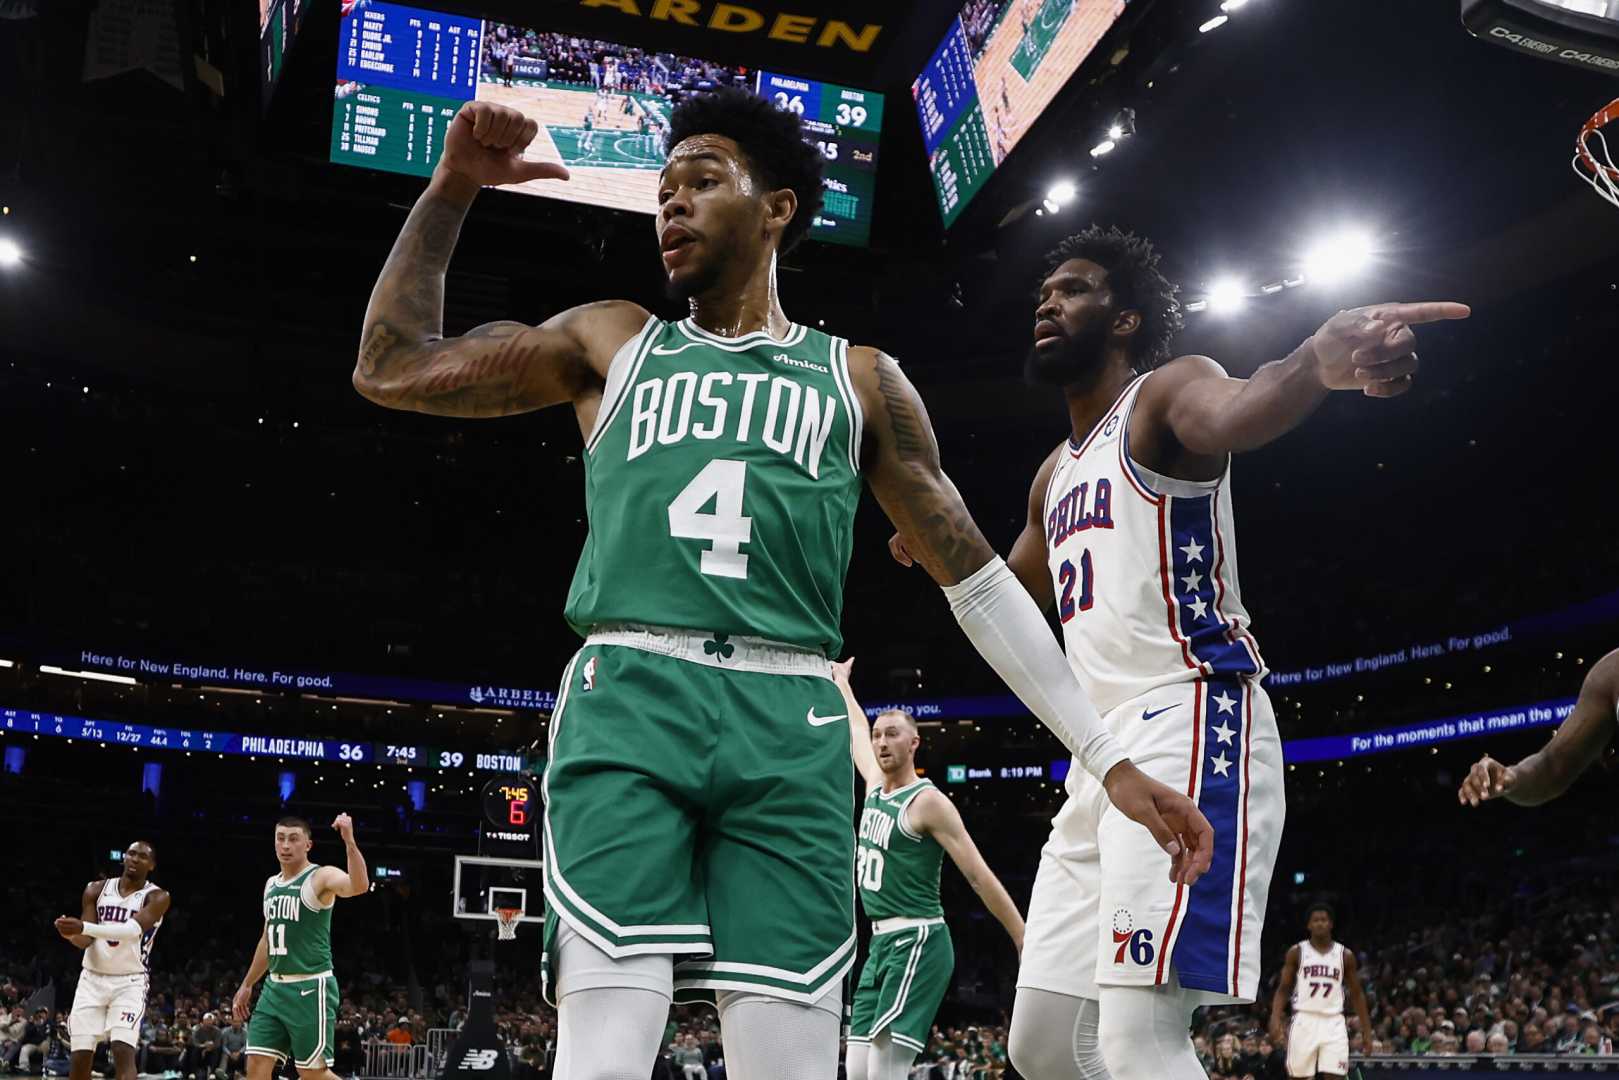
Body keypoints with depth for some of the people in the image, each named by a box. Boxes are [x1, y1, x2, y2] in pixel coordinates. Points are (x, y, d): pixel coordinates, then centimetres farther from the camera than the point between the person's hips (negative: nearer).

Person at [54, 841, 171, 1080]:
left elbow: (134, 929, -25)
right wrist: (73, 933, -28)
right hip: (92, 979, 3)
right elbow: (86, 939, -2)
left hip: (129, 982, -3)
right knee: (80, 1056, 0)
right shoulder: (96, 890, 4)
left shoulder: (157, 897, -7)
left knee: (123, 1052, -18)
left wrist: (84, 927, -37)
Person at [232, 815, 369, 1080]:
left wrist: (349, 842, -45)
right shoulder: (271, 884, 13)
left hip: (311, 988, -7)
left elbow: (359, 886, -33)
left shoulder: (321, 877, -10)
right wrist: (247, 985, 25)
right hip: (275, 987, 7)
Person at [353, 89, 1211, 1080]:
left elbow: (978, 579, 16)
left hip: (789, 731, 1)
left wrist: (1109, 757, 11)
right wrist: (452, 189, 11)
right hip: (627, 707, 0)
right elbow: (392, 370, 18)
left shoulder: (857, 377, 18)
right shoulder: (611, 342, 21)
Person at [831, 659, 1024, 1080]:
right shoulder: (874, 785, 11)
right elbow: (856, 730, 31)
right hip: (880, 944, 8)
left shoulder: (928, 802, -11)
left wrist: (1027, 945, -14)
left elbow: (981, 877, -12)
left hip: (917, 943, -8)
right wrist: (841, 680, 46)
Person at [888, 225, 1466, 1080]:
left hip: (1189, 726, -9)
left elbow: (1232, 412, -29)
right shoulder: (1057, 473, 23)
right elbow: (1015, 591, 41)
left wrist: (1317, 363, -50)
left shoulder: (1166, 391, -2)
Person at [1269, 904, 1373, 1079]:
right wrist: (1275, 1019, -12)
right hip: (1304, 1021, -1)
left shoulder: (1345, 955, 6)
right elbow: (1283, 989, 3)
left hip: (1333, 1023, 1)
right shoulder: (1296, 952, 2)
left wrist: (1367, 1031, 6)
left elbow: (1356, 994, 11)